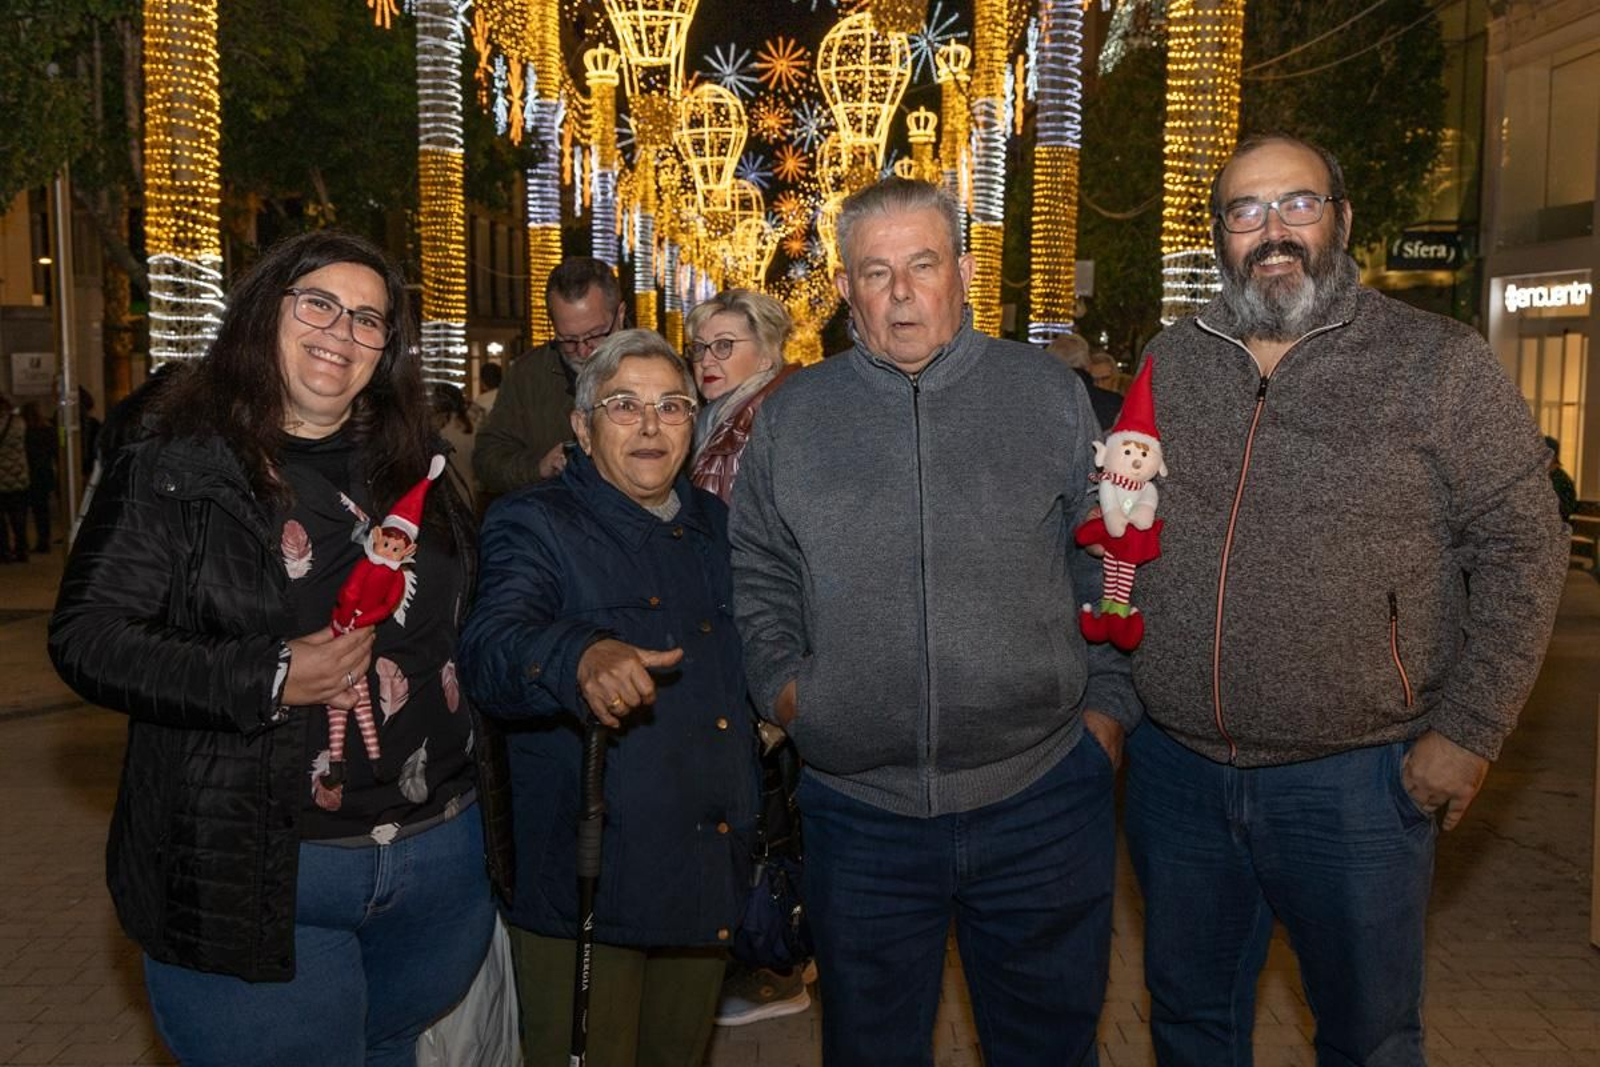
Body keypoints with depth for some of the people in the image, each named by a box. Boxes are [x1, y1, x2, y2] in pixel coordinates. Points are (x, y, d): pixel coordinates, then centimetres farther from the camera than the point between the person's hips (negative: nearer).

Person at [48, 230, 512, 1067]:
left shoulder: (412, 467, 9)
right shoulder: (174, 468, -6)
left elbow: (469, 623, 16)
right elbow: (87, 635, -12)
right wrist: (269, 679, -22)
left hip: (444, 857, 5)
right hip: (258, 877, -4)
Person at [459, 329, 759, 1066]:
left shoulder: (716, 525, 12)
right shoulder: (535, 526, -6)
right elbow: (491, 647, -27)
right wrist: (582, 655, -46)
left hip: (710, 877, 6)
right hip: (585, 886, -5)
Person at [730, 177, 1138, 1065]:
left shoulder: (1049, 394, 3)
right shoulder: (791, 417, 5)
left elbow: (1111, 572, 5)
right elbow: (759, 580, 9)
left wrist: (1109, 709, 0)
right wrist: (785, 690, -3)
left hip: (1040, 796, 0)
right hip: (857, 805, 1)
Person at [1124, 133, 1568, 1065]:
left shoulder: (1438, 363, -6)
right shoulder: (1170, 362, 6)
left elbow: (1520, 547, -6)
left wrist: (1470, 734, -10)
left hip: (1357, 780, -3)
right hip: (1175, 769, 4)